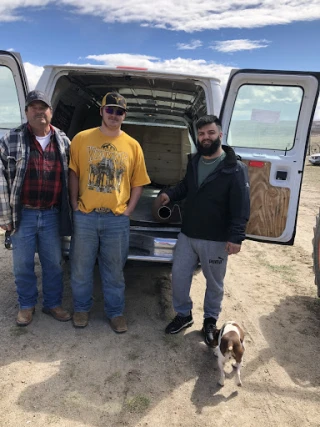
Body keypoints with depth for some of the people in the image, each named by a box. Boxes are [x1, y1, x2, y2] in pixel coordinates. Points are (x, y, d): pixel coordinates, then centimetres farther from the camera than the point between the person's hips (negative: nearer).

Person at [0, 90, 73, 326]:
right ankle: (27, 305, 33)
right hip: (22, 214, -1)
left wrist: (70, 211, 5)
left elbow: (71, 178, 8)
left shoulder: (63, 141, 3)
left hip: (52, 215, 2)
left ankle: (53, 304, 33)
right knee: (23, 265, 12)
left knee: (54, 263, 13)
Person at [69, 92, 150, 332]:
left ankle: (115, 312, 31)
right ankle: (82, 308, 35)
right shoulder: (82, 139, 0)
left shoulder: (133, 146, 2)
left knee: (114, 271, 12)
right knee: (81, 268, 13)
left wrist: (128, 210, -2)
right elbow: (73, 174, 5)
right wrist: (75, 205, -1)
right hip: (85, 217, 0)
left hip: (117, 219, 0)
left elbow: (138, 183, 6)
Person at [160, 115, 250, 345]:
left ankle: (210, 320, 36)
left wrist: (236, 236, -24)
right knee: (179, 276, 11)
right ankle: (184, 314, 34)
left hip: (216, 240, -5)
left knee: (214, 282, 13)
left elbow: (241, 206, -17)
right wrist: (171, 194, 4)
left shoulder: (235, 169, -14)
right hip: (187, 234, 5)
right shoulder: (194, 161, 6)